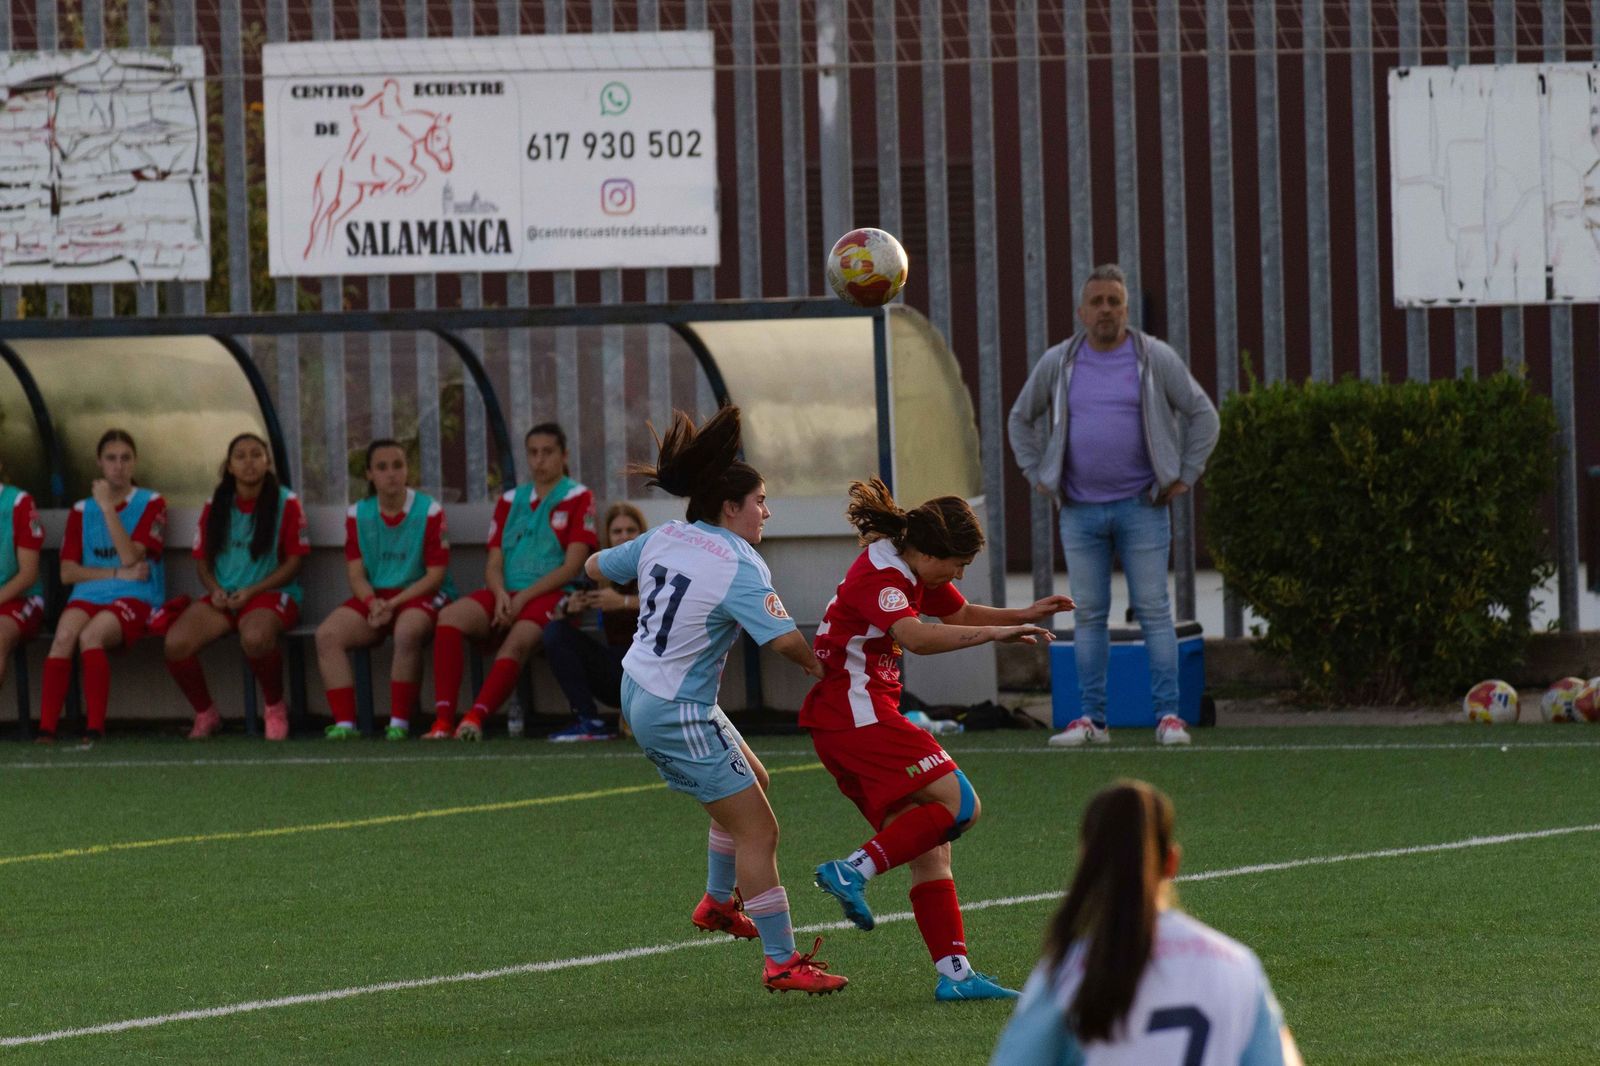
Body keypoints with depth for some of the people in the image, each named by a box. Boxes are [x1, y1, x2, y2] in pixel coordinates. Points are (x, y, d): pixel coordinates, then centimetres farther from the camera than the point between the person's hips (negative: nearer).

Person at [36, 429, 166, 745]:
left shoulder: (151, 504, 8)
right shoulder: (82, 511, 17)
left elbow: (130, 558, -7)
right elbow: (68, 572, 7)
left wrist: (108, 507, -7)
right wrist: (118, 573, -5)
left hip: (135, 599, -3)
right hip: (88, 595, 3)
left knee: (91, 635, -34)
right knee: (63, 637, -31)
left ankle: (96, 728, -33)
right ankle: (46, 728, -36)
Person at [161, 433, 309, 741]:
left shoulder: (286, 503, 1)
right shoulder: (215, 506, 12)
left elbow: (293, 562, -2)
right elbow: (202, 560, 15)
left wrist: (251, 591, -13)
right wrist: (215, 589, -7)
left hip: (270, 593, -4)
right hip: (223, 597, 4)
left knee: (255, 637, -41)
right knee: (176, 643, -25)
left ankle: (275, 709, -14)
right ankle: (205, 715, -1)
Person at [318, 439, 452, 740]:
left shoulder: (429, 511, -5)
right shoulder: (358, 515, 7)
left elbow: (435, 575, -8)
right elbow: (356, 574, 4)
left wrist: (393, 603, -18)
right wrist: (373, 603, -18)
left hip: (420, 595, -4)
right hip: (374, 597, 4)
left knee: (407, 632, -39)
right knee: (327, 634, -23)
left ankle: (400, 722, -27)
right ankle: (344, 723, -24)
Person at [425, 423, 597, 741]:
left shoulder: (578, 498, 5)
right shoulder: (510, 501, 21)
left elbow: (572, 566, -4)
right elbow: (493, 564, 15)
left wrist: (524, 597, -13)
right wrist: (500, 594, -9)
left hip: (551, 595, -4)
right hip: (508, 594, 4)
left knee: (518, 640, -37)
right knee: (450, 617, -26)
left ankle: (474, 719, -51)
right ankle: (443, 720, -34)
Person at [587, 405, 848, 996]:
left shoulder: (664, 539, 2)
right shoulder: (739, 567, -22)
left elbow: (596, 566, 16)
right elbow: (783, 638, -34)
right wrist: (818, 667, -15)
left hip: (638, 690, 10)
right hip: (679, 714, -10)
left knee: (752, 780, 28)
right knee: (757, 829, -6)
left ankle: (718, 901, 38)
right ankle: (782, 962, -4)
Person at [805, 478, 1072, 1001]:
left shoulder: (910, 573, 16)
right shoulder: (878, 578, -17)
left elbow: (960, 614, 32)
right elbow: (917, 637, -36)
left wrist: (1021, 615, 18)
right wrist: (995, 632, -41)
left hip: (853, 720, 10)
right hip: (858, 717, -10)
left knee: (929, 847, 4)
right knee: (958, 804, -17)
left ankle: (954, 972, -1)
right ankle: (854, 869, -19)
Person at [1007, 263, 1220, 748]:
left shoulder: (1156, 359, -1)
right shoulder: (1057, 363, 5)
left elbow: (1203, 415, 5)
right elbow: (1021, 419, 19)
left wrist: (1185, 476, -1)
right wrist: (1036, 475, 10)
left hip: (1141, 508, -2)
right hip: (1080, 511, 2)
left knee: (1154, 611, -3)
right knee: (1088, 615, 4)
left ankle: (1168, 715, -2)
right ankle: (1092, 719, 6)